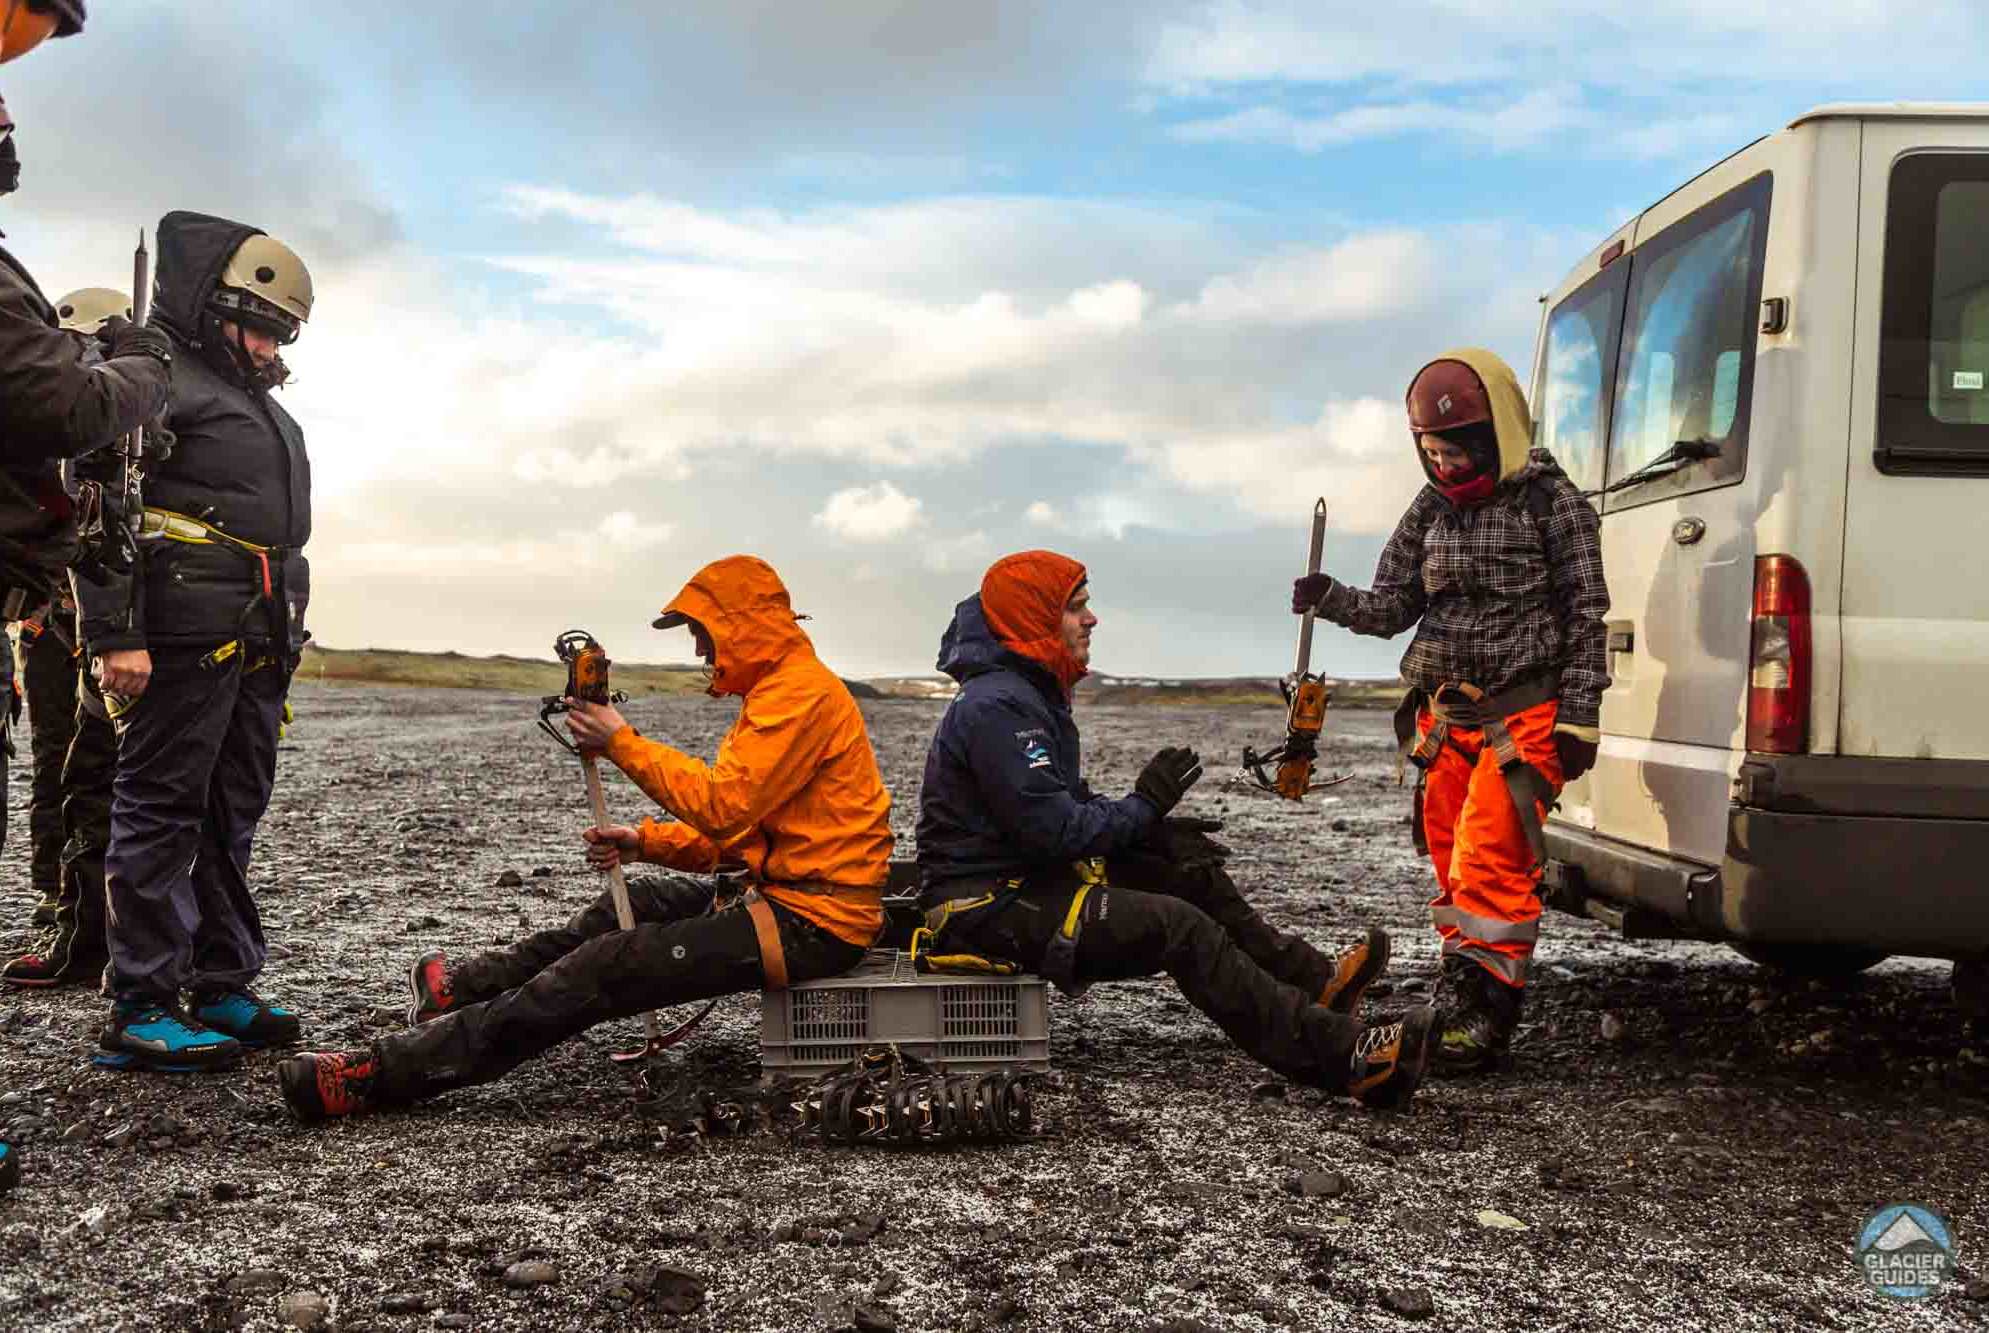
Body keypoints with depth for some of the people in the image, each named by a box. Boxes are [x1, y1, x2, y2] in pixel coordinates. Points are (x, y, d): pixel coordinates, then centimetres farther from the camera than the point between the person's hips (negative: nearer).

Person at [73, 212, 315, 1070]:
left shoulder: (254, 403, 25)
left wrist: (283, 641, 23)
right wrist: (115, 634, -21)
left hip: (255, 641, 9)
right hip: (183, 634, -9)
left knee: (231, 817, 11)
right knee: (162, 810, -8)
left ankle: (220, 987, 17)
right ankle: (141, 1009, -5)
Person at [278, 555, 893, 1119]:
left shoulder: (801, 691, -15)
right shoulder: (782, 688, 19)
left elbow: (723, 804, -24)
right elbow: (741, 824, 18)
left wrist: (622, 742, -15)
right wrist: (646, 843, 5)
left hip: (811, 922, -10)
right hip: (785, 891, 10)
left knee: (606, 969, -13)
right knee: (626, 908, 19)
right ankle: (468, 985, 34)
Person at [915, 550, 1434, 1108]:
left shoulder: (1032, 692, 14)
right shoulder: (997, 706, -20)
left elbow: (1065, 802, 17)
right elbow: (1052, 829, -25)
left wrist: (1155, 830, 2)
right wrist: (1145, 807, -12)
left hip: (1026, 879, 11)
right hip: (985, 909, -11)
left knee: (1186, 867, 7)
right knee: (1179, 926, -19)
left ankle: (1315, 980, 11)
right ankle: (1342, 1056, -18)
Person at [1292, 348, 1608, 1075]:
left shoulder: (1550, 501, -5)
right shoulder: (1432, 509, 11)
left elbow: (1586, 614, -5)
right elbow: (1393, 607, 11)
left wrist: (1578, 717, -10)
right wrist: (1332, 599, -9)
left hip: (1522, 718, -6)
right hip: (1446, 720, 6)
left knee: (1488, 866, -14)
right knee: (1454, 867, 10)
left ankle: (1481, 1020, -11)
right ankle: (1460, 1009, 19)